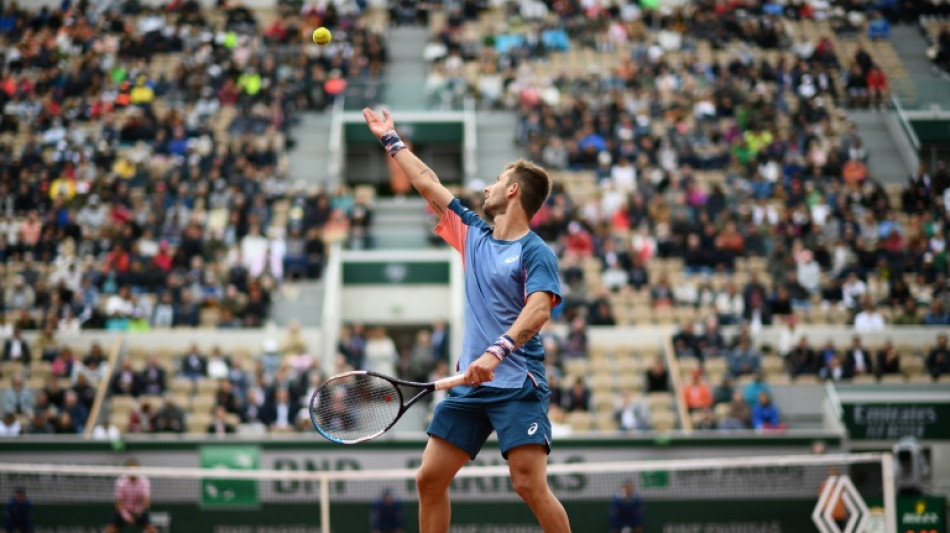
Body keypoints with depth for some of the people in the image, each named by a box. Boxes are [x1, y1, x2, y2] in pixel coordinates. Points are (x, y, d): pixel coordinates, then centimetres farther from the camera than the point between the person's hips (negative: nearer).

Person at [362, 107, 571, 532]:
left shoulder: (536, 253, -8)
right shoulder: (474, 234, 14)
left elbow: (539, 309, -24)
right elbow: (428, 185, 22)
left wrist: (497, 352, -38)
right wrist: (391, 140, 29)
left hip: (517, 386, -7)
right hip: (468, 385, 7)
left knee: (531, 486, -15)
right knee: (429, 479, 3)